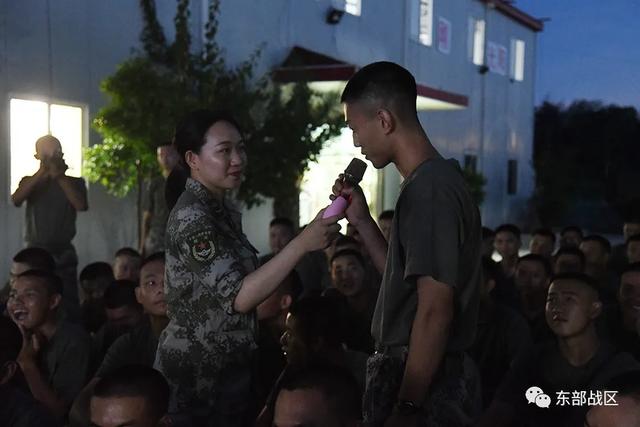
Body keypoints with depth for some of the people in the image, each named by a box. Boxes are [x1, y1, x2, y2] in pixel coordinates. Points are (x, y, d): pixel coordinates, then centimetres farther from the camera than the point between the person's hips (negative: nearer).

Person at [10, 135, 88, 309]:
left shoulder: (74, 182, 7)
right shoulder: (29, 182, 10)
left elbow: (81, 205, -12)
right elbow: (16, 200, -10)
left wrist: (59, 176, -13)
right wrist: (42, 173, -17)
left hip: (63, 255, -1)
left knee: (68, 306, -6)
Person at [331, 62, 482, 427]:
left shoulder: (428, 191, -20)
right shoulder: (438, 181, 10)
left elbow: (435, 311, -23)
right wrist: (362, 221, 7)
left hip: (421, 384, -9)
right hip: (425, 377, 9)